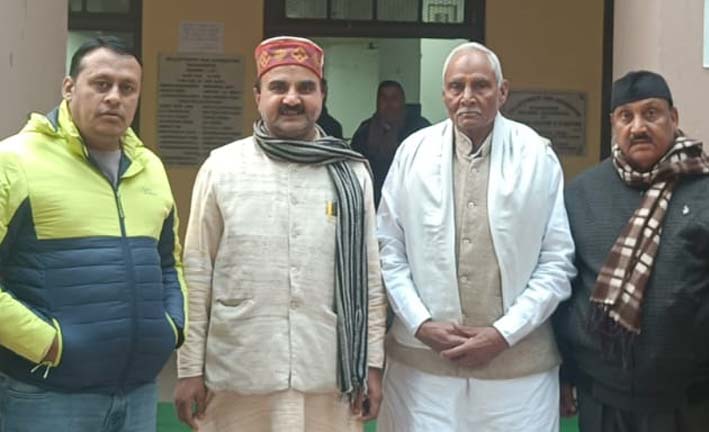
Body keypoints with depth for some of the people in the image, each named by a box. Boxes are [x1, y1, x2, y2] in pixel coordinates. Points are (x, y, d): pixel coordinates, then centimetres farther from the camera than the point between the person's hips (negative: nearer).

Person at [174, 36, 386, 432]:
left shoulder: (352, 173, 3)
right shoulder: (221, 167, -1)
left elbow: (369, 275, 6)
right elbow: (197, 272, 1)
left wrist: (372, 364, 4)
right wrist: (190, 368, 0)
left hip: (330, 376, 1)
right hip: (238, 375, -1)